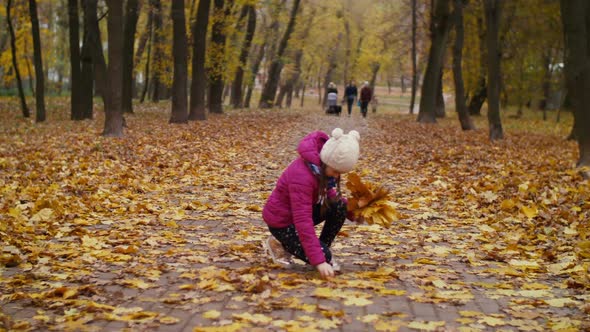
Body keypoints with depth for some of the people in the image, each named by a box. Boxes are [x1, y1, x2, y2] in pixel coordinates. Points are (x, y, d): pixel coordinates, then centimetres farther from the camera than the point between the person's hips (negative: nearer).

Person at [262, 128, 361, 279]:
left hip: (301, 209, 8)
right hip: (281, 220, -8)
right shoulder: (302, 176, -35)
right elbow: (303, 221, -38)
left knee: (339, 206, -14)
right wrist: (319, 261, -40)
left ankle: (323, 254, 2)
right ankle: (280, 243, 5)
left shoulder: (323, 165, -9)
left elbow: (328, 193, 9)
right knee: (324, 256, -17)